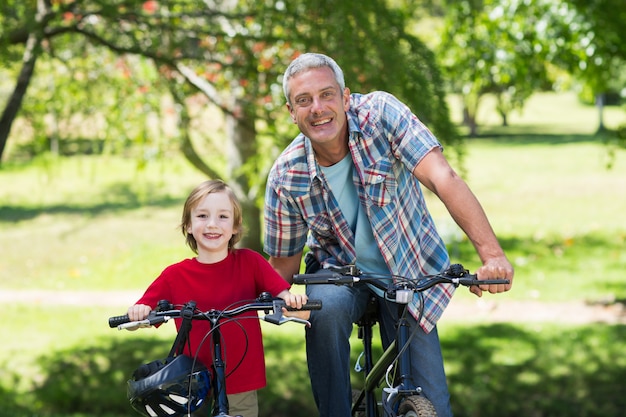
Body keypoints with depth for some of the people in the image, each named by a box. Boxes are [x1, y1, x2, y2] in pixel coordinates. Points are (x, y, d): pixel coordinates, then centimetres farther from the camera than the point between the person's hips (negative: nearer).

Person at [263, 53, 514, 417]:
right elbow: (284, 261, -3)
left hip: (408, 273, 0)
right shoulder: (286, 177, -15)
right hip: (340, 270, 1)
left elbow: (443, 178, -33)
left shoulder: (380, 114, -22)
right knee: (326, 309, -35)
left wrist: (493, 255, -45)